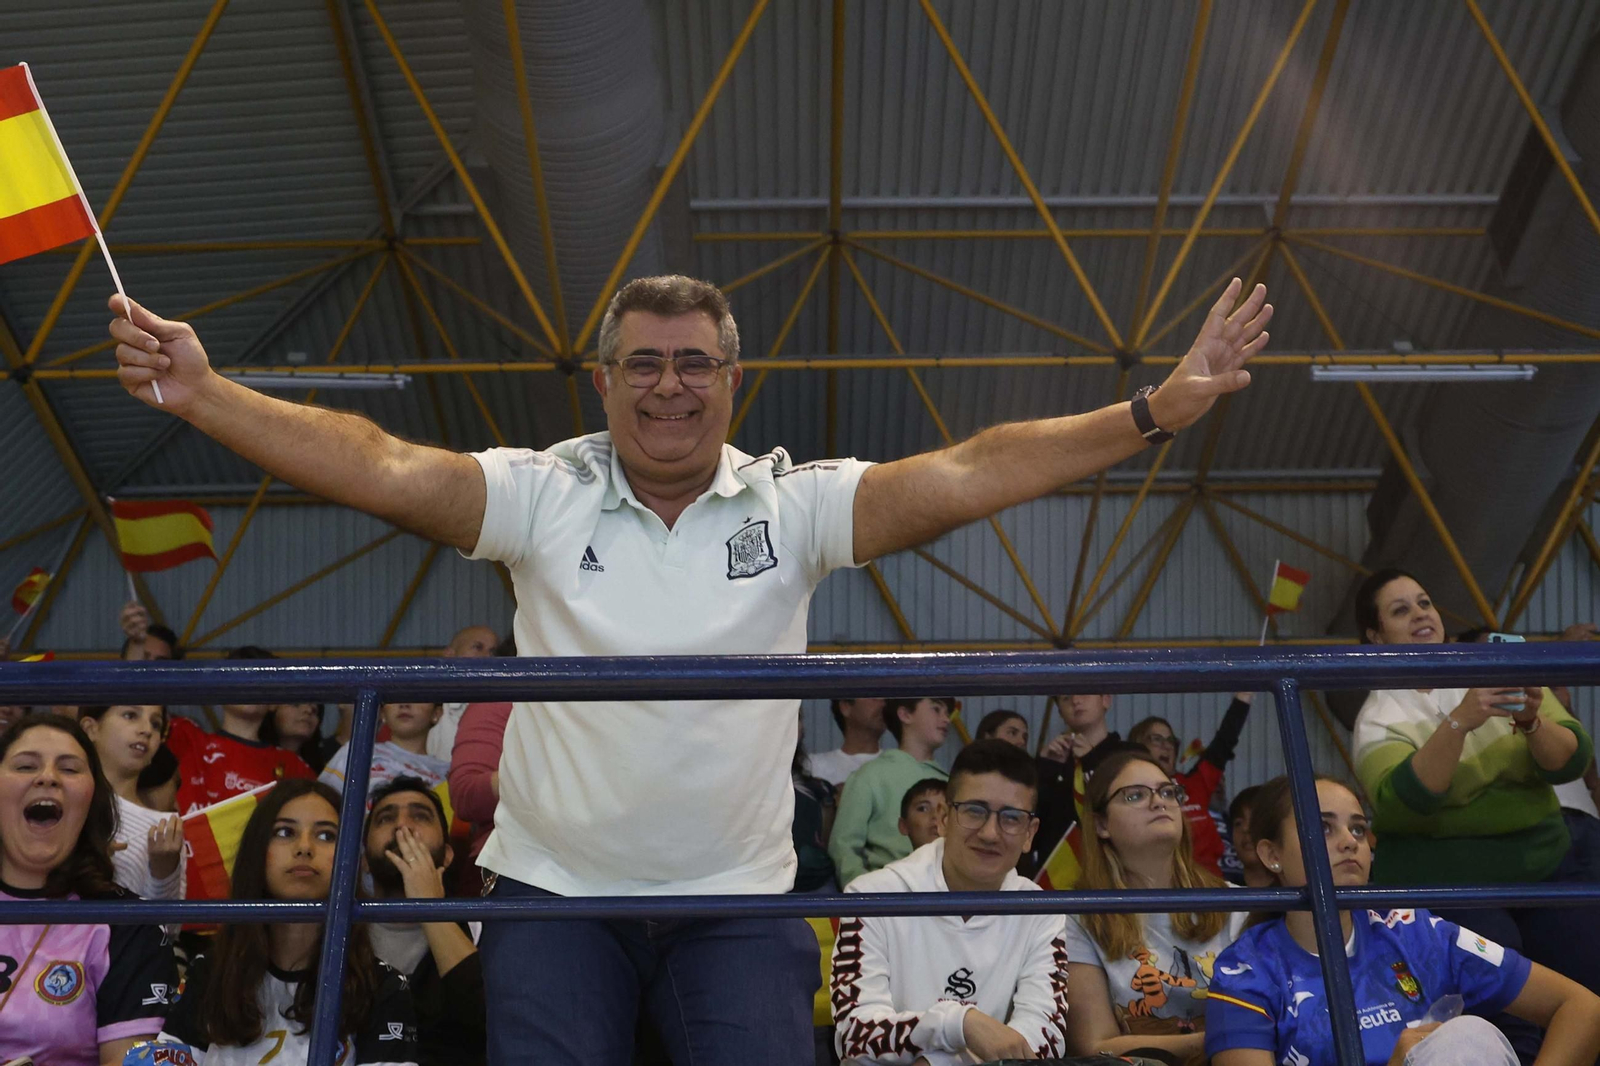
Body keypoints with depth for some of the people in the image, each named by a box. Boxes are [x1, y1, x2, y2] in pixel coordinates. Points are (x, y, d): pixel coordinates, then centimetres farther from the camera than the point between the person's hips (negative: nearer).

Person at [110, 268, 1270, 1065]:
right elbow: (380, 467, -14)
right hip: (555, 889, 0)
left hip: (738, 898, 0)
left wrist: (1157, 412, -22)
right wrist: (201, 394, -25)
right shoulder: (544, 495, -3)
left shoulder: (792, 502, -4)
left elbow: (967, 476, -13)